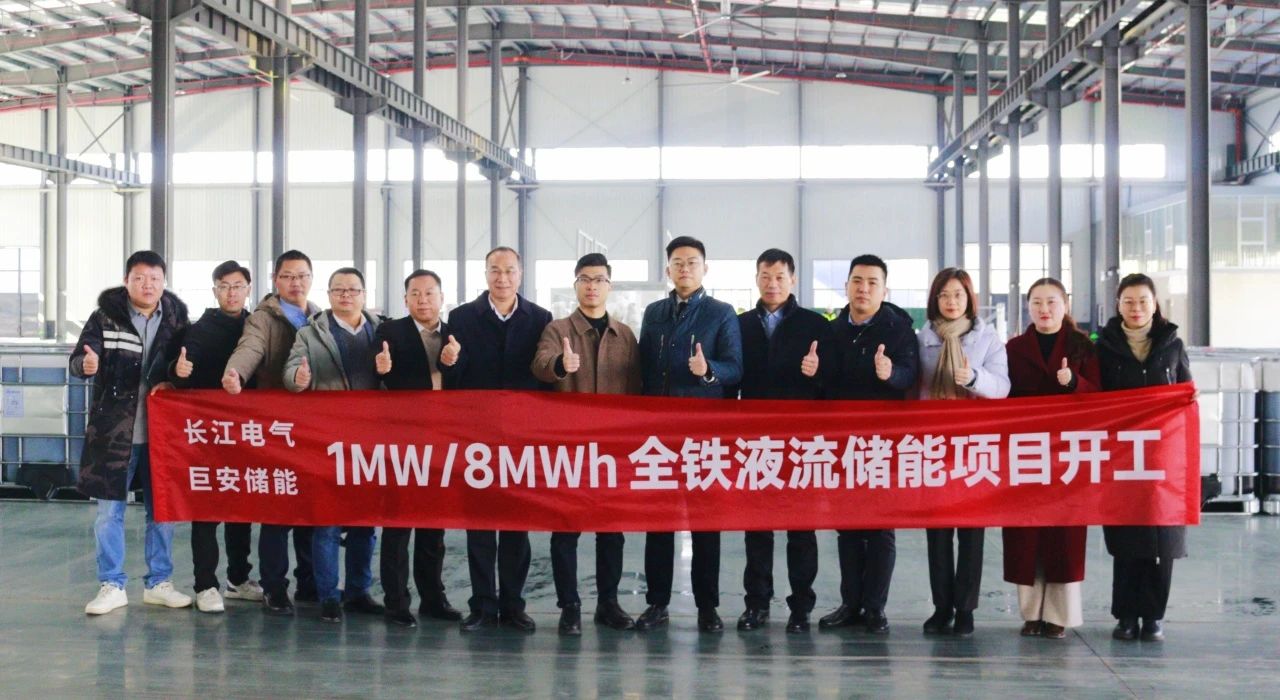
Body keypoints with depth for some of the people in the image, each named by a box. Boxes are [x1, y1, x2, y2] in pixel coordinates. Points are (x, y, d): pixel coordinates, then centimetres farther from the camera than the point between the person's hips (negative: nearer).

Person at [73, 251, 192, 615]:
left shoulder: (176, 318, 4)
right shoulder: (105, 316, -2)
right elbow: (77, 359, -7)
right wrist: (87, 364, -30)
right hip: (113, 429, -2)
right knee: (109, 510, 2)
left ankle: (159, 583, 21)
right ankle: (112, 585, 13)